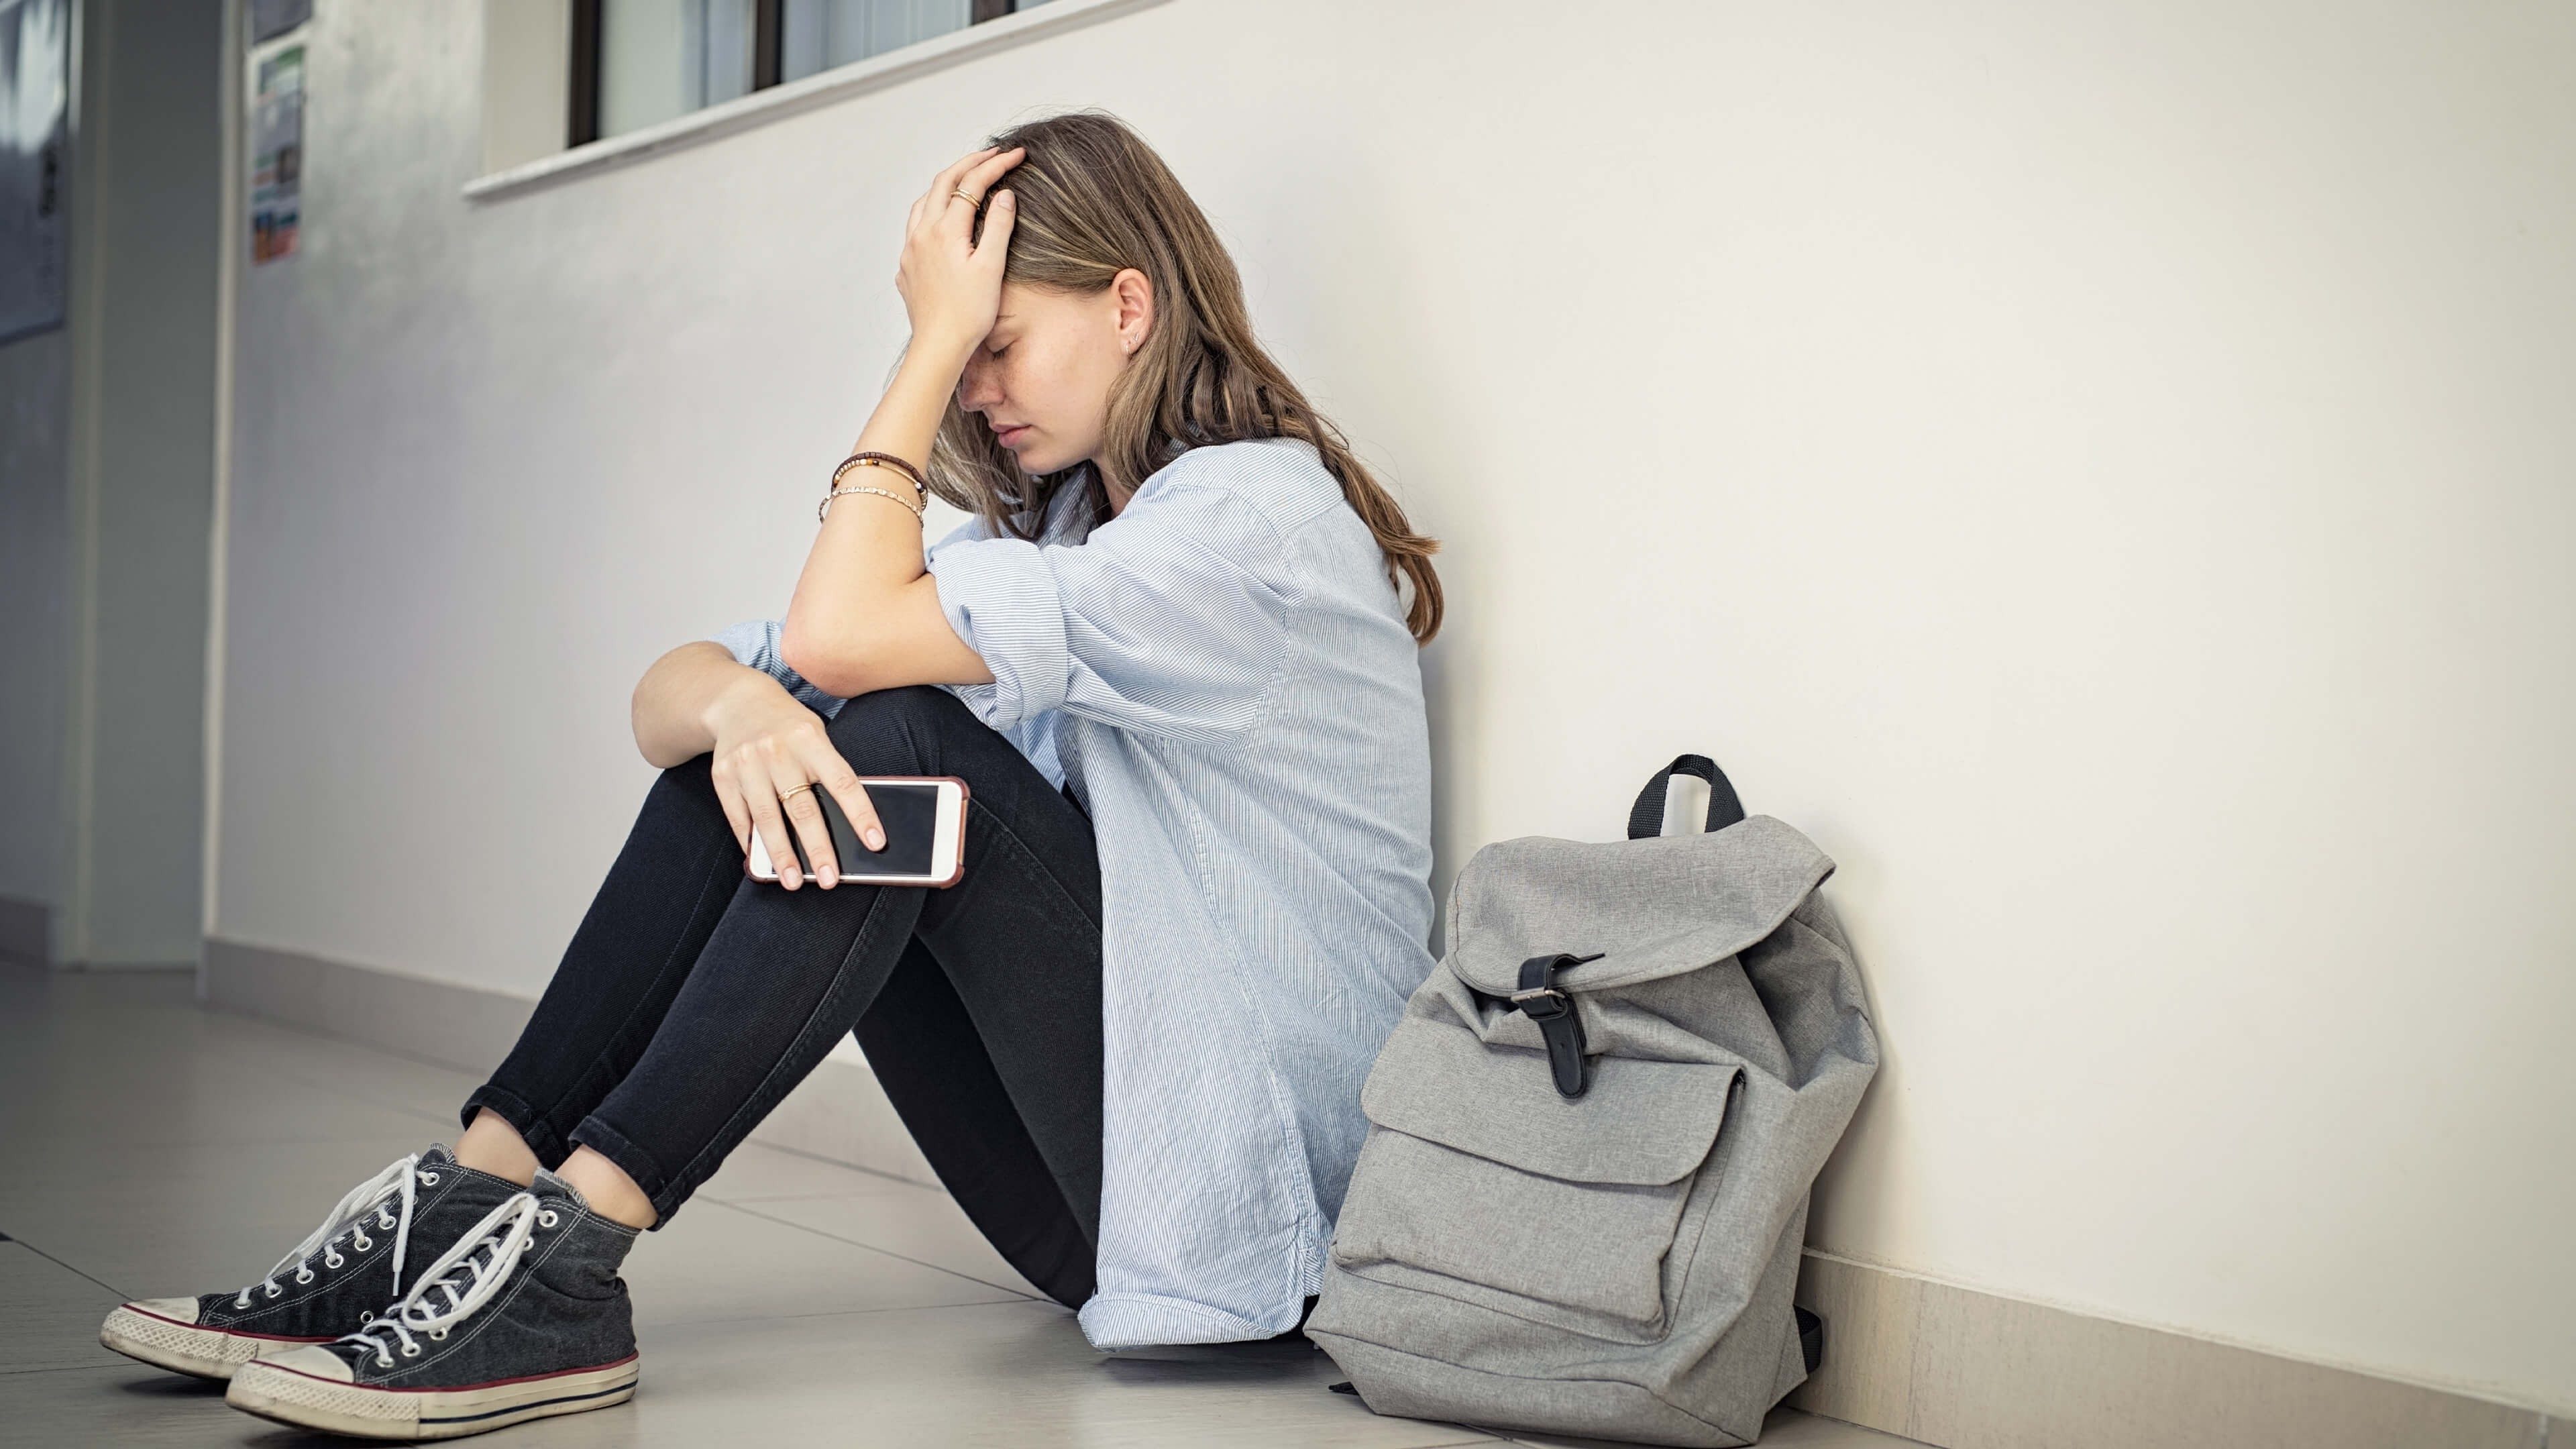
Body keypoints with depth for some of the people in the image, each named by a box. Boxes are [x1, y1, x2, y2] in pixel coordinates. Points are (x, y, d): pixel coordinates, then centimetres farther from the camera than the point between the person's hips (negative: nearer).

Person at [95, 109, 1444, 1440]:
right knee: (749, 735, -6)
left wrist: (938, 338, -13)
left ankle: (561, 1261, -27)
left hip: (1238, 1174, -7)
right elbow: (666, 694, 3)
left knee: (902, 742, -25)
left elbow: (840, 634, -23)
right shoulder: (1053, 527, 14)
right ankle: (467, 1197, -13)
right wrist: (736, 705, -21)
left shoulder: (1260, 508, -12)